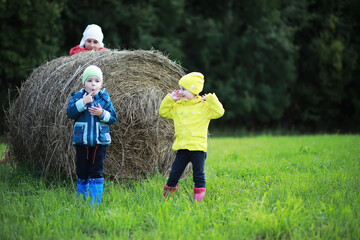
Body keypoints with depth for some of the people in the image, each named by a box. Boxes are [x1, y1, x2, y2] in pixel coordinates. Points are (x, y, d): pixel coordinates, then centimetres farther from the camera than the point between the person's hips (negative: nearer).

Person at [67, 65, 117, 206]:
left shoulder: (105, 99, 5)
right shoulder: (78, 97, 3)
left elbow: (113, 118, 1)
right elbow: (70, 113, -10)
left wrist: (102, 113, -17)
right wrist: (83, 102, -20)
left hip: (100, 142, 0)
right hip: (82, 141, 0)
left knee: (96, 172, -1)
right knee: (82, 173, 7)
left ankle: (96, 202, 4)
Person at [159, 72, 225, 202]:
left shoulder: (203, 106, -1)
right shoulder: (177, 106, 11)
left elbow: (219, 112, -7)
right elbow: (163, 112, 20)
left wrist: (210, 99, -10)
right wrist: (170, 99, 9)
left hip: (198, 147, -3)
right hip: (181, 147, 3)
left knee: (198, 175, -1)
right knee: (174, 174, 6)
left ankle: (198, 199, 6)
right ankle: (166, 196, 21)